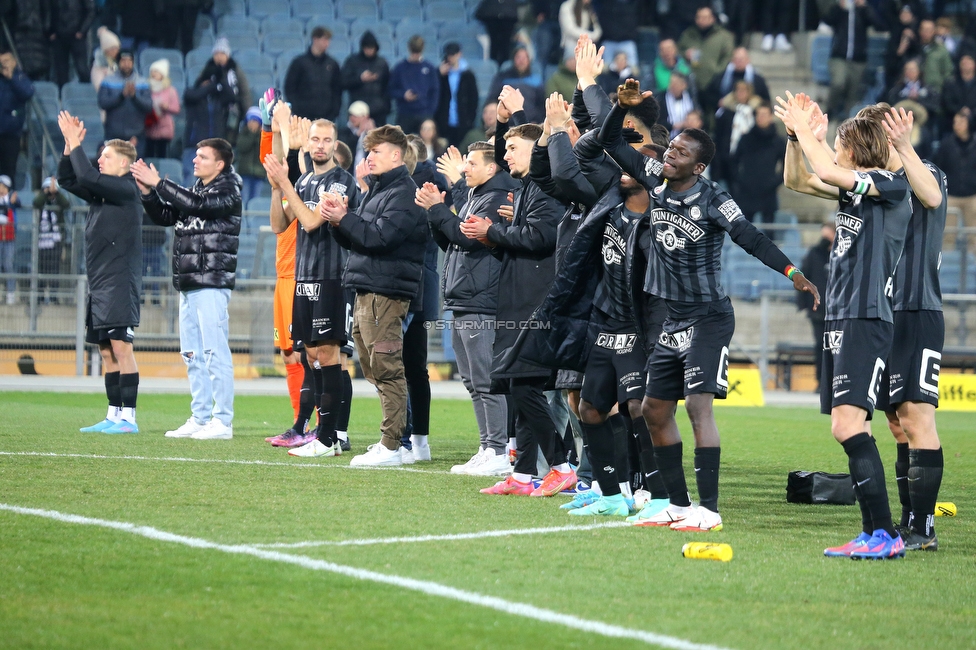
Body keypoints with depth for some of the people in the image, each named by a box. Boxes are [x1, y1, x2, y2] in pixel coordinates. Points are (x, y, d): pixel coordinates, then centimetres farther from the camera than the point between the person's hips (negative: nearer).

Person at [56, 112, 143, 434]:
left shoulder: (126, 190, -9)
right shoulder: (101, 191, 16)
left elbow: (87, 177, -20)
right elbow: (68, 179, 19)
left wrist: (76, 144, -10)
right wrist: (70, 145, 8)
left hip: (120, 283, -9)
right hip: (99, 283, 9)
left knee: (120, 347, -11)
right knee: (106, 352, 9)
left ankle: (128, 418, -12)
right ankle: (114, 416, 12)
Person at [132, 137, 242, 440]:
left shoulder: (228, 191, -6)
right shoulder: (195, 190, 19)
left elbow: (197, 204, -21)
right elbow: (165, 216, 21)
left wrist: (158, 183, -16)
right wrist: (147, 191, 5)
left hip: (212, 284, -9)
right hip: (188, 285, 9)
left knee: (215, 353, -10)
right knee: (193, 355, 10)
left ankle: (222, 421, -10)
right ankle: (200, 419, 15)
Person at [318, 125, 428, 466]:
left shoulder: (403, 194, -10)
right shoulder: (376, 191, 21)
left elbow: (380, 237, -21)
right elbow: (355, 240, 20)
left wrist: (344, 219, -14)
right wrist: (339, 220, 2)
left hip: (387, 292, -10)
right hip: (366, 291, 10)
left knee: (387, 369, -9)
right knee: (374, 369, 12)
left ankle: (391, 446, -9)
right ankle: (391, 440, 17)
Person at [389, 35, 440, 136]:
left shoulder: (429, 68, 5)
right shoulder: (399, 68, 3)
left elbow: (435, 91, 6)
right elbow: (392, 90, 5)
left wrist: (430, 111, -4)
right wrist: (403, 95, -15)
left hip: (424, 115, 0)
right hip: (405, 115, 0)